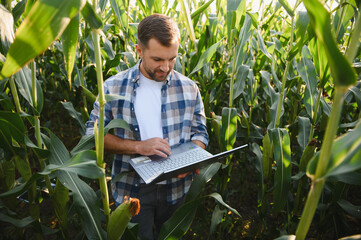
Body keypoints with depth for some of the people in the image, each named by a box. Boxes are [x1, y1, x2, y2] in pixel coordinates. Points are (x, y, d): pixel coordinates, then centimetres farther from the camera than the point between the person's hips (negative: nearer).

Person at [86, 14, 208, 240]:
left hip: (176, 189, 3)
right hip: (132, 189, -2)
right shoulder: (114, 87, -9)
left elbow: (200, 132, 4)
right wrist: (138, 146, -20)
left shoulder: (189, 88, -3)